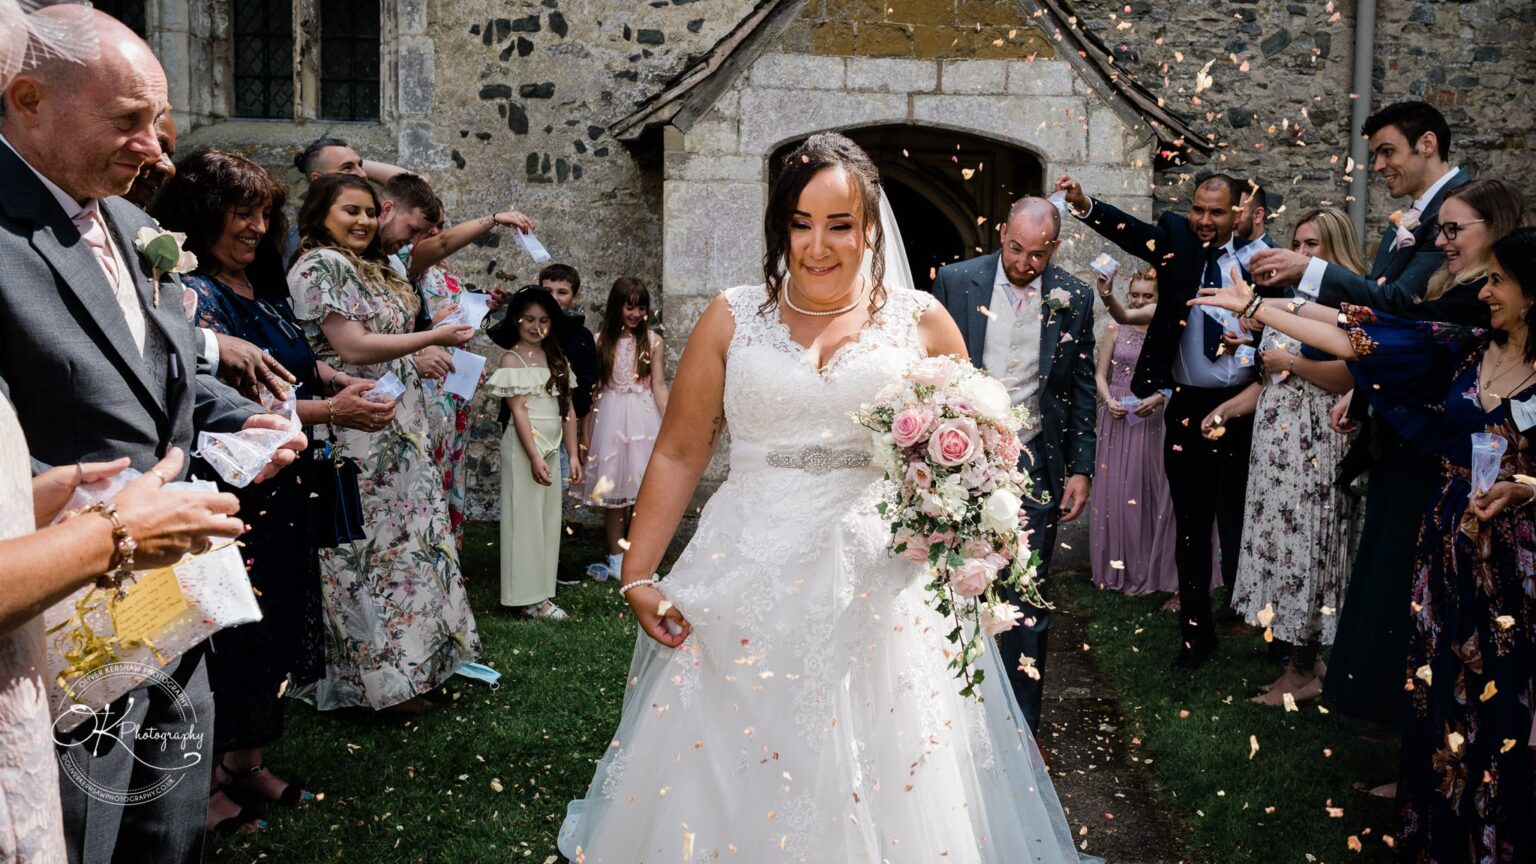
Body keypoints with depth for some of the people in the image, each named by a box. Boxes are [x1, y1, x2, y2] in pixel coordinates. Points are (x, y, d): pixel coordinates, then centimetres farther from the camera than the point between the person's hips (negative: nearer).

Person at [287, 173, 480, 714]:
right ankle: (385, 675, 6)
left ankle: (404, 664, 21)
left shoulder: (369, 268, 19)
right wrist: (433, 337, -14)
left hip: (397, 435, 9)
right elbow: (352, 347, -18)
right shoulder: (322, 264, -10)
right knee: (375, 548, -3)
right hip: (357, 435, -9)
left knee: (407, 540, 11)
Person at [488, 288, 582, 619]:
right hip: (524, 445, -6)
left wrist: (573, 455, 6)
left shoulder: (556, 359, 12)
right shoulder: (512, 358, -5)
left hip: (552, 446, 6)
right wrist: (535, 457, -19)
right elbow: (518, 410, -12)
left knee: (549, 519, 8)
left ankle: (541, 593, 16)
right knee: (526, 518, -2)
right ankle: (527, 597, 4)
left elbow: (567, 410, 11)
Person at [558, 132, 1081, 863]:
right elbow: (678, 453, 5)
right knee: (728, 784, 7)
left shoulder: (921, 321, 4)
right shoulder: (732, 318, 5)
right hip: (747, 590, 1)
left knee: (889, 786, 5)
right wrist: (637, 576, 0)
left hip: (880, 593, 0)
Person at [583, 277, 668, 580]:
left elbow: (659, 386, 1)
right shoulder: (600, 342, 2)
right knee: (614, 492, 6)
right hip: (610, 419, 0)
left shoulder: (652, 341, 1)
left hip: (643, 418, 0)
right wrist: (586, 435, 6)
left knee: (642, 491, 2)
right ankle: (616, 557, 18)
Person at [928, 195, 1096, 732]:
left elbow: (1082, 388, 7)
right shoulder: (956, 283, -2)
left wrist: (1080, 468, 4)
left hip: (1033, 469, 0)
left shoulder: (1074, 298, 1)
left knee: (1026, 607, 4)